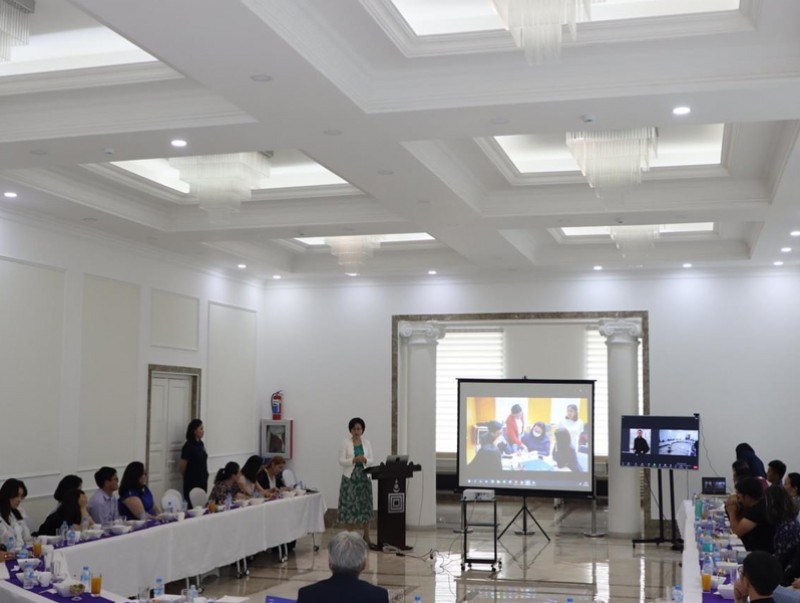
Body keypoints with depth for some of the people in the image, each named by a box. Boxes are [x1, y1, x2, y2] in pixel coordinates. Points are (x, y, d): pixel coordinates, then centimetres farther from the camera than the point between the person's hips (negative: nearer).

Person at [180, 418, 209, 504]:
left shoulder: (200, 444, 8)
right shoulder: (188, 446, -14)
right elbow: (182, 466, -10)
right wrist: (187, 476, 5)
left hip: (202, 480, 7)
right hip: (192, 481, -7)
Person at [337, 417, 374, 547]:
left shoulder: (366, 443, 8)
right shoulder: (345, 443, -1)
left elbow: (371, 460, 5)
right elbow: (341, 461, -7)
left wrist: (365, 460, -17)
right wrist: (354, 460, -22)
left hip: (364, 477, 3)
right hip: (350, 477, -3)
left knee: (365, 506, 4)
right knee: (349, 506, -3)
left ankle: (366, 537, 12)